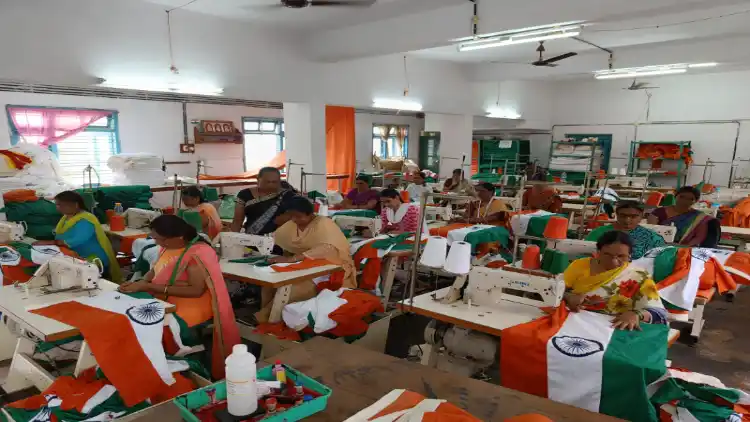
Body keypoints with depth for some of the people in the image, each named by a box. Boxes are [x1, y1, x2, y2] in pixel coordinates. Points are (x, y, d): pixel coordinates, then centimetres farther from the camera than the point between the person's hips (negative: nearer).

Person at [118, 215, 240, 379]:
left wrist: (149, 286, -25)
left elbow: (196, 290, -26)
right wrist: (141, 283, -12)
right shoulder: (167, 246, 2)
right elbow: (155, 270, 12)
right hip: (165, 302, 8)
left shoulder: (197, 254, -22)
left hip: (191, 307, -8)